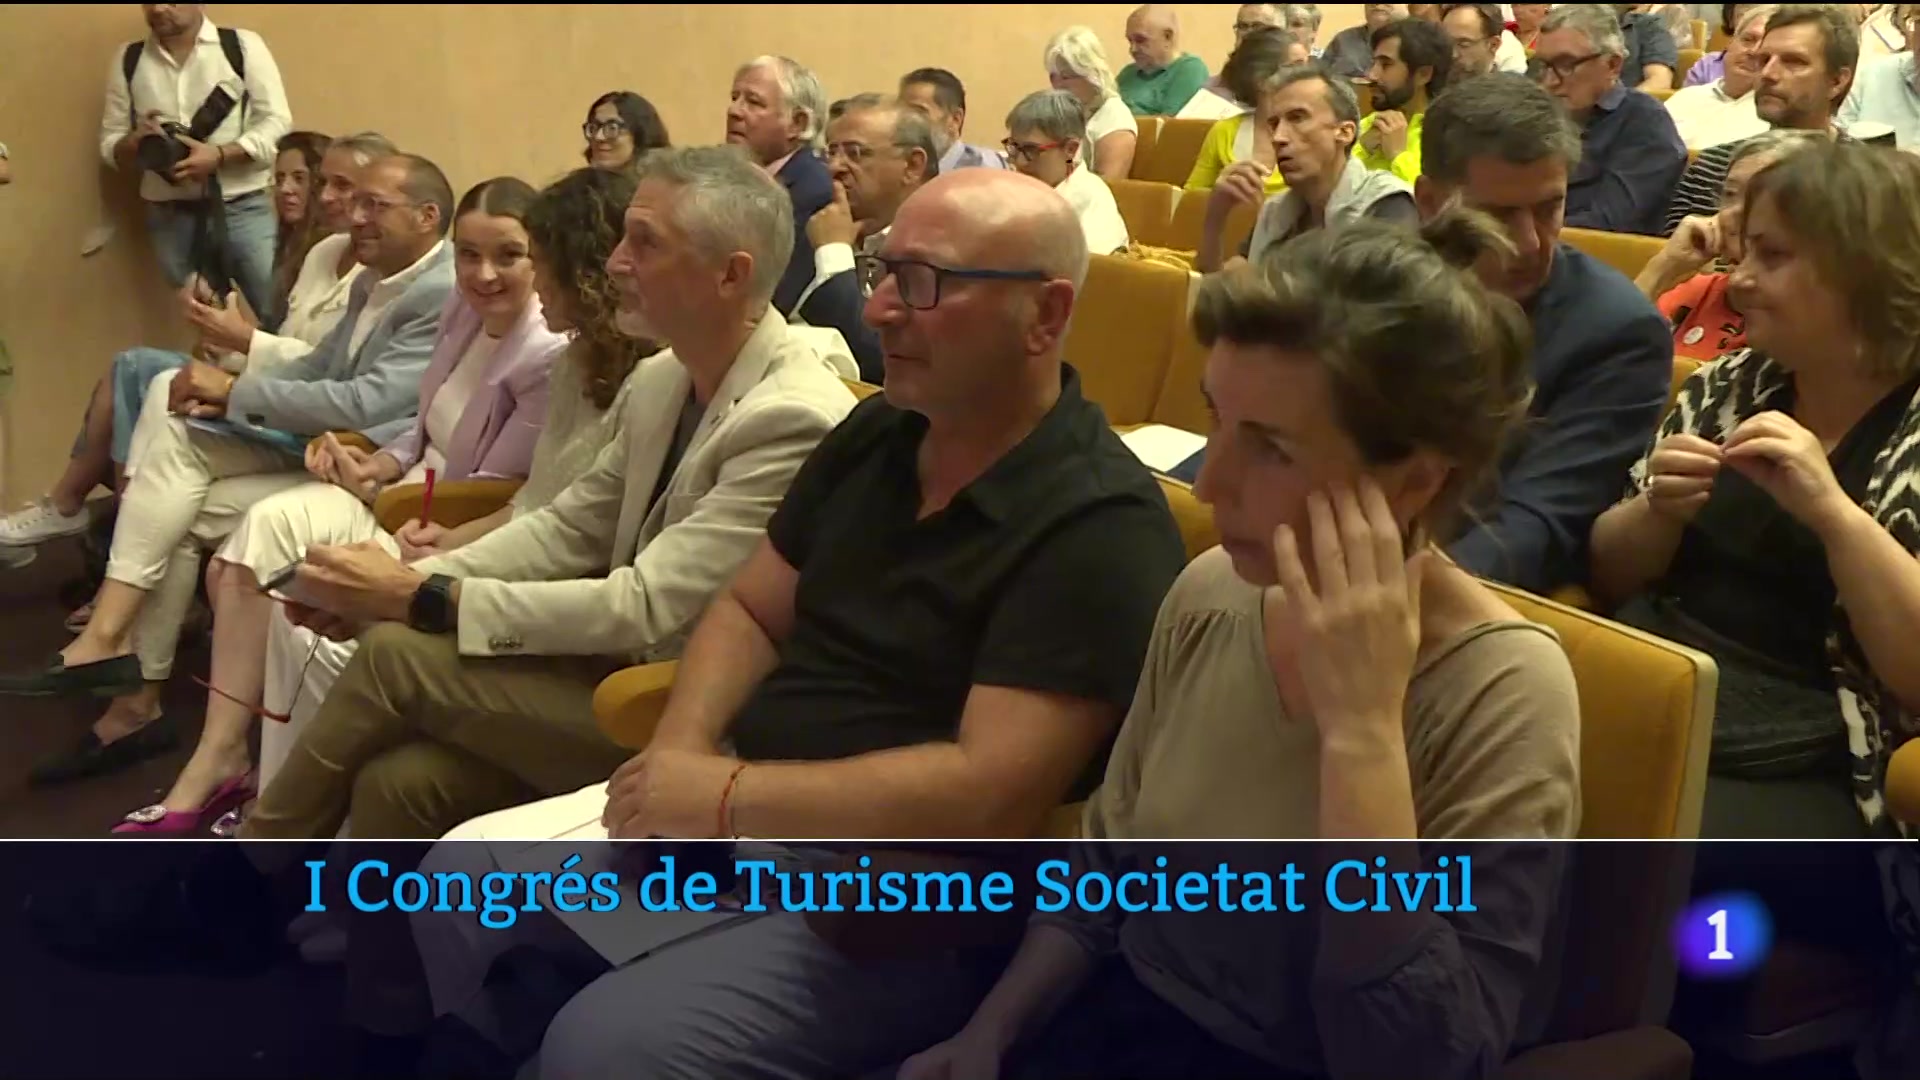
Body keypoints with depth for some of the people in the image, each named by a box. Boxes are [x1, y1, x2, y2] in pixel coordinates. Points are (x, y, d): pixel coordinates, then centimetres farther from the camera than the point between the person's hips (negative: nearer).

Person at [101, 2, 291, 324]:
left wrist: (218, 155, -19)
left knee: (277, 317, -7)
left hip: (244, 207, -2)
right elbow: (110, 145, 11)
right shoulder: (127, 60, 8)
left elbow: (277, 124, -5)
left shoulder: (243, 46, 0)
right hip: (170, 216, 3)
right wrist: (136, 141, -12)